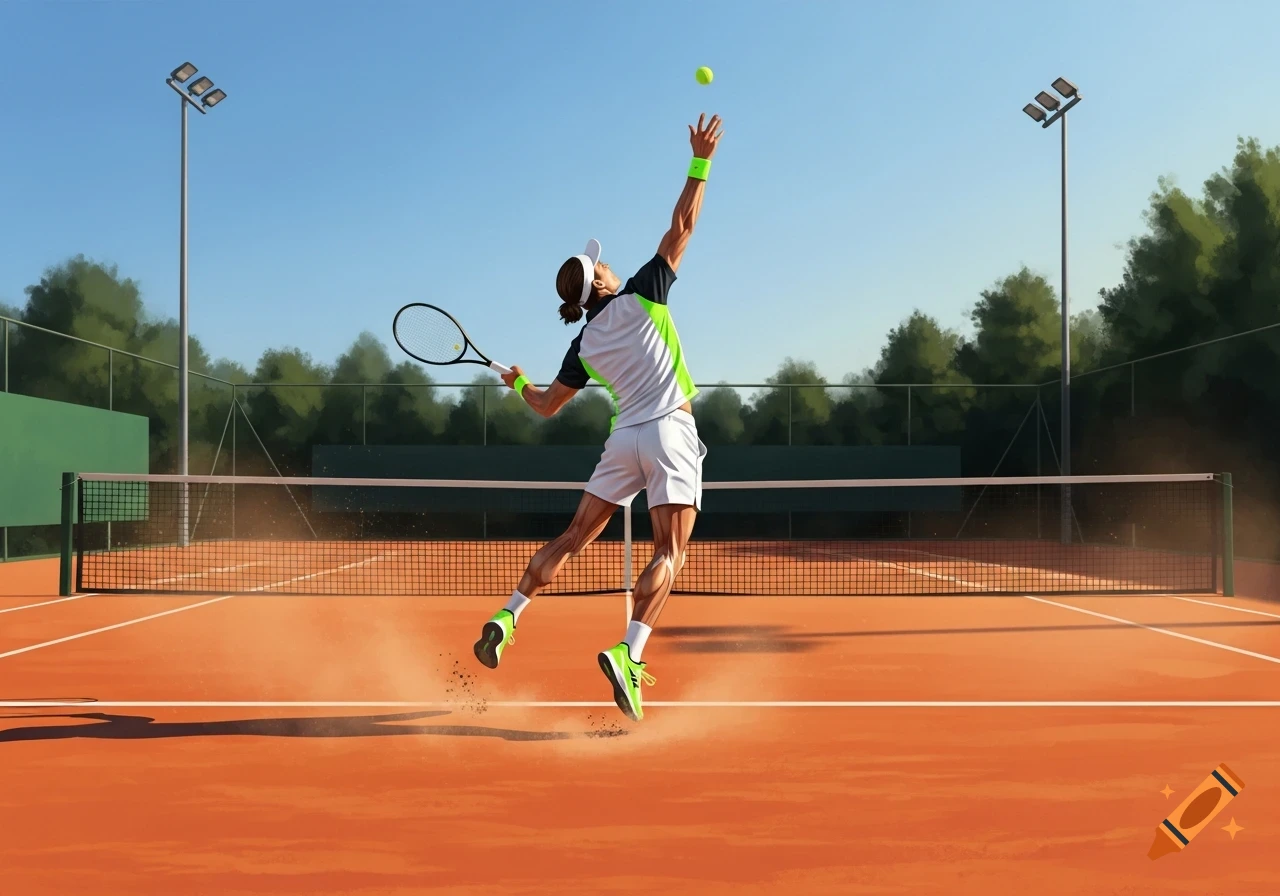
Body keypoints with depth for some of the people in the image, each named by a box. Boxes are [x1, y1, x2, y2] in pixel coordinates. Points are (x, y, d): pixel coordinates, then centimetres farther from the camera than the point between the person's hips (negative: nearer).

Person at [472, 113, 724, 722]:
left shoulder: (584, 346, 9)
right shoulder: (642, 297, 1)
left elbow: (545, 406, 16)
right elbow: (681, 226, 1)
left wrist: (518, 383, 37)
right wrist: (700, 162, 9)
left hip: (624, 438, 4)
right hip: (670, 433, -4)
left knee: (573, 539, 14)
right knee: (670, 553, -6)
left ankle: (508, 615, 10)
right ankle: (629, 653, -22)